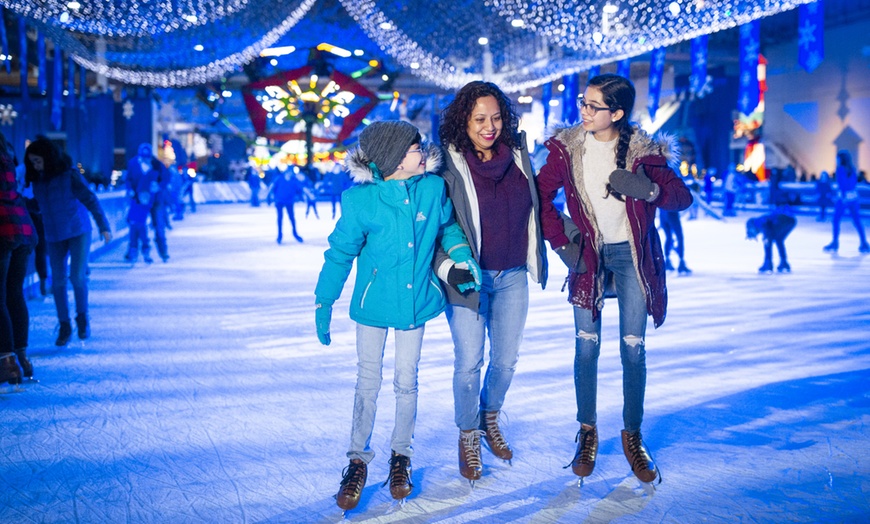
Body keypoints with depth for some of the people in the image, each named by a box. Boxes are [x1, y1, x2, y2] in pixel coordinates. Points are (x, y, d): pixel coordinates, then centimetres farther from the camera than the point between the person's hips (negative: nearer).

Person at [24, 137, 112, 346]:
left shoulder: (69, 176, -12)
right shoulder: (37, 181, 2)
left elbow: (90, 200, -10)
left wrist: (103, 226, -11)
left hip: (78, 232, -4)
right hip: (54, 237, 4)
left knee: (77, 276, -14)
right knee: (58, 282, 2)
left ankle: (82, 317, 9)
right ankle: (64, 325, 15)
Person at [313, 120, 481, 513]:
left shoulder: (433, 188, -12)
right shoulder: (361, 200, -19)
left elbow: (448, 226, 8)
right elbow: (340, 253, -9)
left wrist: (463, 256, -8)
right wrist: (324, 303, -8)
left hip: (415, 300, 2)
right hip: (373, 302, -2)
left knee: (406, 382, 12)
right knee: (368, 382, 9)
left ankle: (401, 456, 31)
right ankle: (358, 460, 25)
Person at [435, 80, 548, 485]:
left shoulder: (518, 153, 1)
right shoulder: (449, 163, -12)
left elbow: (534, 206, 15)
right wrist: (449, 267, -20)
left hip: (513, 276, 4)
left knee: (507, 358, 13)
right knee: (469, 362, 0)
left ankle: (490, 421, 39)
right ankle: (467, 437, 24)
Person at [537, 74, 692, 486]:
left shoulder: (643, 151, -8)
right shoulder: (567, 147, -5)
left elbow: (683, 197, -8)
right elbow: (541, 194, 2)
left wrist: (650, 189, -29)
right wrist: (560, 241, -5)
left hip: (632, 254, -1)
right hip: (587, 254, 1)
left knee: (633, 348, 1)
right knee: (586, 346, 2)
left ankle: (632, 436, 17)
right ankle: (587, 432, 18)